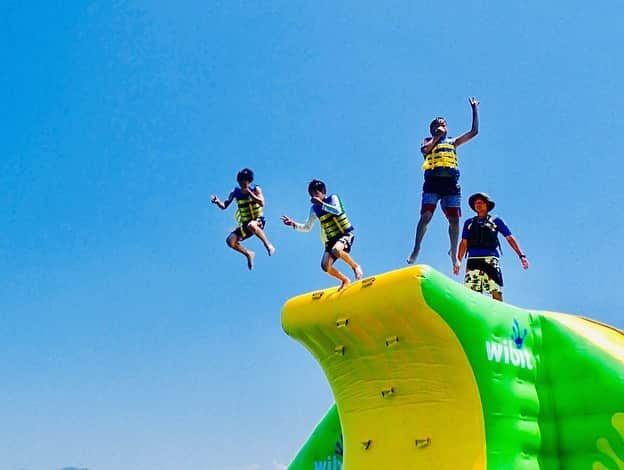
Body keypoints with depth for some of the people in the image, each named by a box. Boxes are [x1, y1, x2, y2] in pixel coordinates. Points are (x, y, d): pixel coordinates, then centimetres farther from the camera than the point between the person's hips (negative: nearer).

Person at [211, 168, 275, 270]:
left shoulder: (255, 189, -5)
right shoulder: (235, 192, 2)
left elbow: (261, 203, -20)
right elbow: (224, 206, 1)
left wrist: (249, 192, -23)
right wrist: (217, 202, -20)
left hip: (258, 220, -4)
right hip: (245, 224, 5)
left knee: (251, 225, -40)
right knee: (230, 241, -14)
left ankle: (268, 245, -20)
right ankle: (248, 254, 13)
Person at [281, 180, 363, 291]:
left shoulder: (333, 198, -3)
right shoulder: (314, 209, 9)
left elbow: (337, 211, -23)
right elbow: (307, 228, 14)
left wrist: (321, 204, -24)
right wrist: (293, 224, -1)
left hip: (345, 234, -5)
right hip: (331, 239, 5)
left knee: (336, 250, -37)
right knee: (325, 266, -14)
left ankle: (355, 266, -11)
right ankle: (345, 280, 11)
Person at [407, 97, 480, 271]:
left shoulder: (452, 142, 25)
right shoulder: (428, 141, 18)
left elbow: (474, 131, 23)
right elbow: (425, 149, -7)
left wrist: (475, 110, 25)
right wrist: (436, 136, 5)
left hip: (451, 183, 3)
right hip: (432, 182, -2)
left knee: (454, 219, -2)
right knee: (425, 216, -14)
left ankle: (453, 252, 10)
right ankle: (416, 248, -7)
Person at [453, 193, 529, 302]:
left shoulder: (496, 221, 15)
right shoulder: (469, 223, 20)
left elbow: (510, 238, 11)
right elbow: (464, 242, 15)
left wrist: (521, 255, 2)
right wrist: (458, 261, 2)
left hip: (491, 259, -1)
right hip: (473, 260, 1)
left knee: (496, 291, -12)